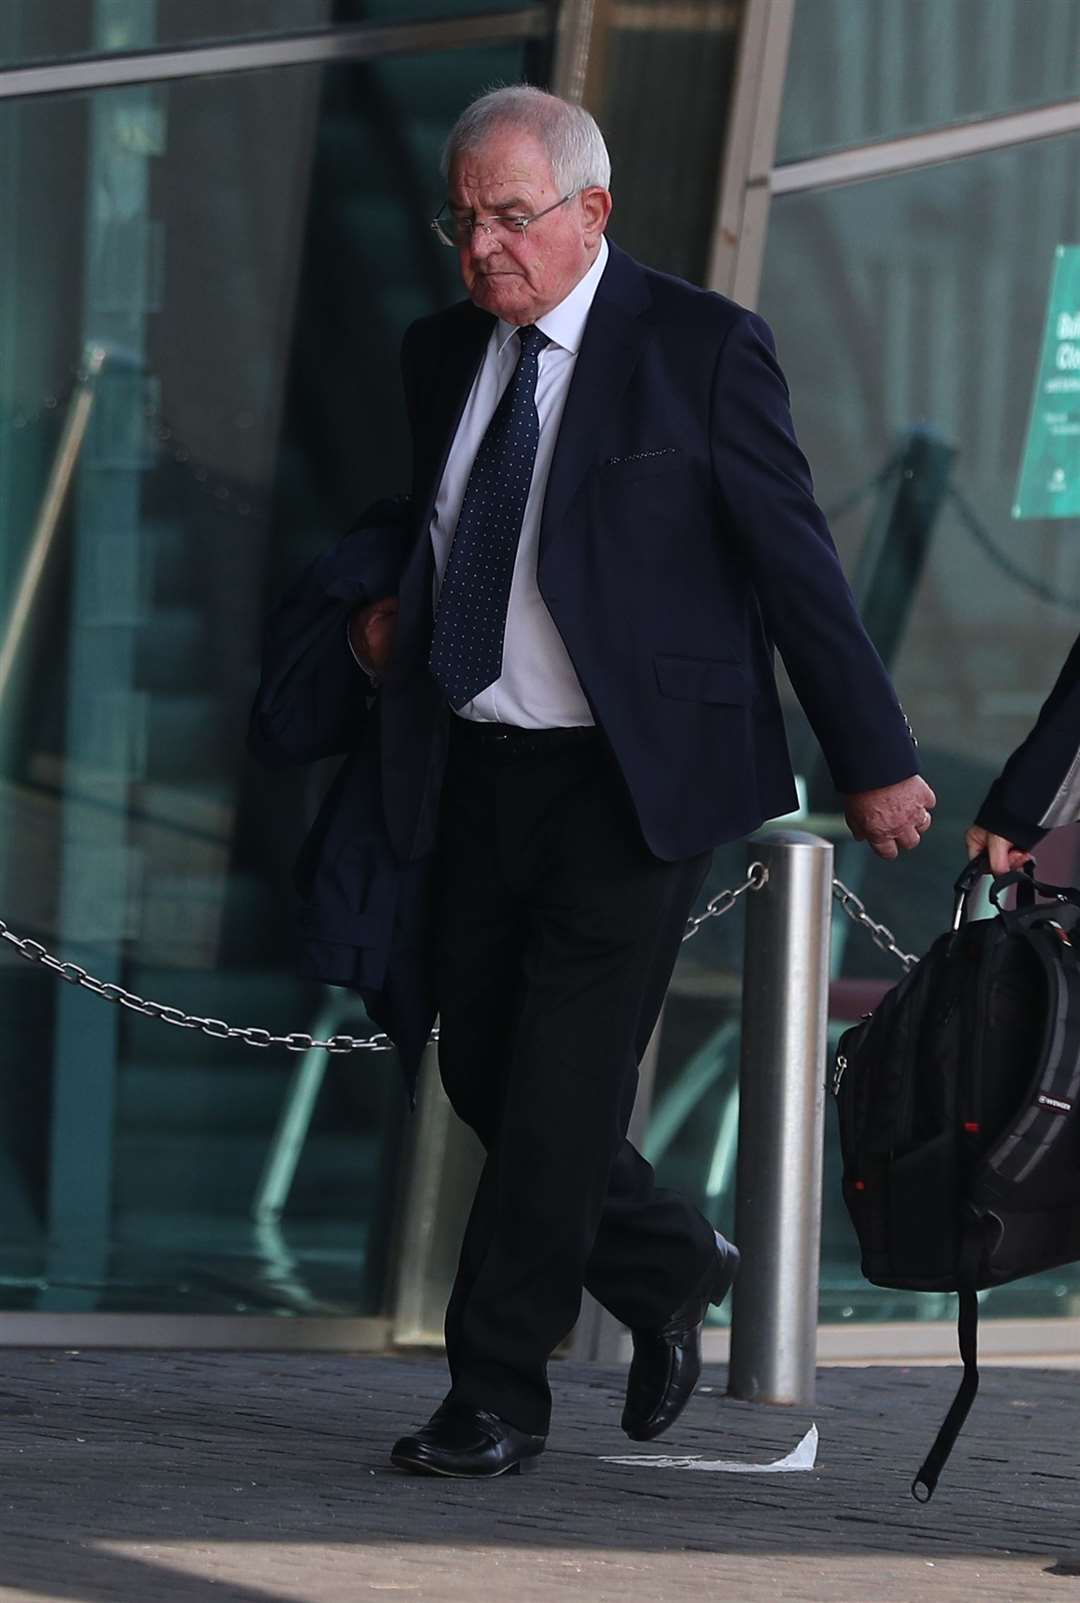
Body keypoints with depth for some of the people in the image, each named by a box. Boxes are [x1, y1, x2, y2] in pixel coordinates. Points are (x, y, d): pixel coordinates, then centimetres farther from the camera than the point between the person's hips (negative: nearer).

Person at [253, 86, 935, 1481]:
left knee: (562, 1091, -7)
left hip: (629, 787, -6)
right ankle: (671, 1272, 32)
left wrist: (875, 763, -4)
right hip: (471, 775, 6)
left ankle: (497, 1400, 1)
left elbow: (795, 562, -5)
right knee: (481, 1067, 9)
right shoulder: (443, 355, 9)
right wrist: (380, 607, 4)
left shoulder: (700, 349, -8)